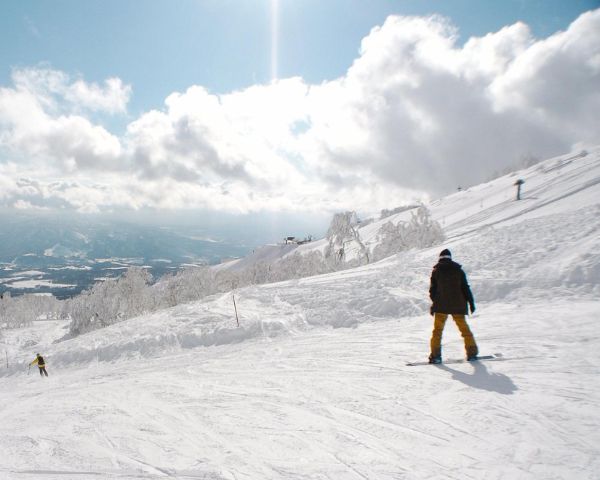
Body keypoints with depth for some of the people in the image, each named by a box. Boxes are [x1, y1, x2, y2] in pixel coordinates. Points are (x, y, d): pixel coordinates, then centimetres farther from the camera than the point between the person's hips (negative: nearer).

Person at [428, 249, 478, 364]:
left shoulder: (436, 271, 1)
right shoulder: (458, 270, 4)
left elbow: (433, 289, 0)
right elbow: (465, 287, 2)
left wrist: (434, 303, 9)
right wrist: (471, 302, 7)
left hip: (441, 305, -1)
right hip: (458, 305, 1)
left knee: (437, 330, 4)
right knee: (464, 328, 14)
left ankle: (435, 355, -3)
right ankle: (472, 352, 16)